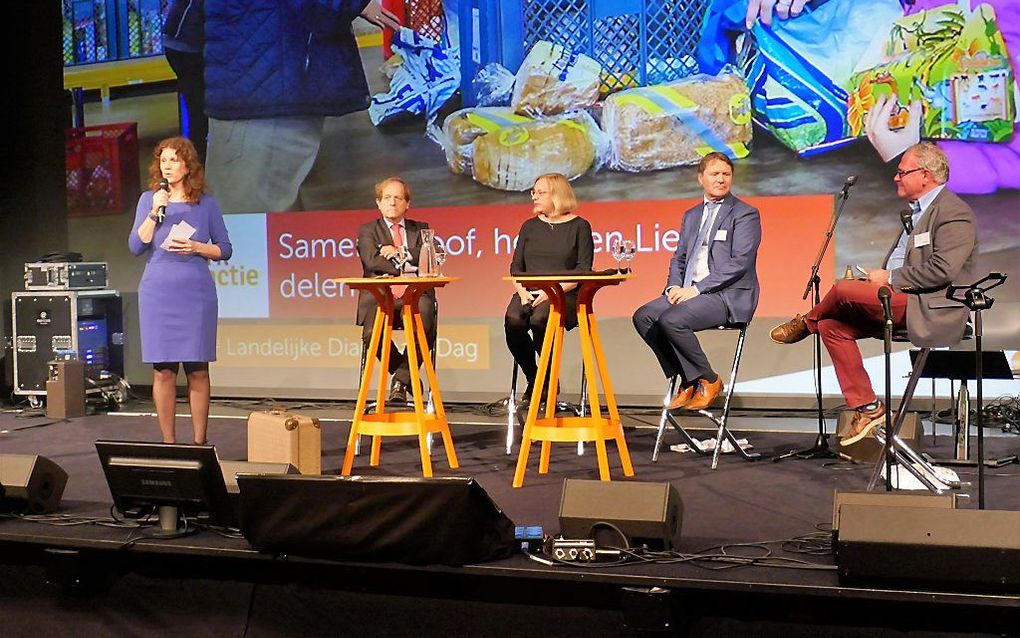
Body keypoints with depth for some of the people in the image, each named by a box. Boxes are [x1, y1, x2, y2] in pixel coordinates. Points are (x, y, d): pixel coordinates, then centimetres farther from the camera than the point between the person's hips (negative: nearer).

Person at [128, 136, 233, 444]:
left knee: (198, 370, 1)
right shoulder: (149, 199, 6)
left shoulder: (206, 203, 5)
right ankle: (168, 442, 9)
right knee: (163, 371, 0)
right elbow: (136, 246, -1)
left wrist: (196, 247, -9)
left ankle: (199, 442, 10)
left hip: (197, 292, 0)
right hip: (158, 293, 0)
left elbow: (225, 249, 7)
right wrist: (155, 212, -11)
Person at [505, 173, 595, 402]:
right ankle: (532, 380, -9)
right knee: (513, 321, -29)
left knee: (540, 319, -35)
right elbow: (516, 267, 13)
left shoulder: (579, 227, 5)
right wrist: (522, 291, -7)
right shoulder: (530, 227, 18)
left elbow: (583, 271, -4)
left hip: (564, 295, -4)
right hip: (530, 293, 4)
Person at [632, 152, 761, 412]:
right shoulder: (691, 215, 20)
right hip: (689, 291, 7)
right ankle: (686, 380, -2)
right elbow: (679, 259, 21)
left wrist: (696, 289, -18)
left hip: (727, 295, -7)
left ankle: (708, 380, -7)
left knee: (671, 320, -28)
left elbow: (740, 262, -13)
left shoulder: (745, 214, -2)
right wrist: (674, 287, -2)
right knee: (643, 317, -12)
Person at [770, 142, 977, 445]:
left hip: (929, 310, -10)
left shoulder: (954, 213, -11)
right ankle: (866, 407, -2)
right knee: (831, 326, -3)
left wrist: (889, 279, -17)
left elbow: (941, 271, -23)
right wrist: (877, 277, 5)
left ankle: (805, 323, 12)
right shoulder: (917, 211, 20)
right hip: (900, 300, 10)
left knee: (843, 289, -22)